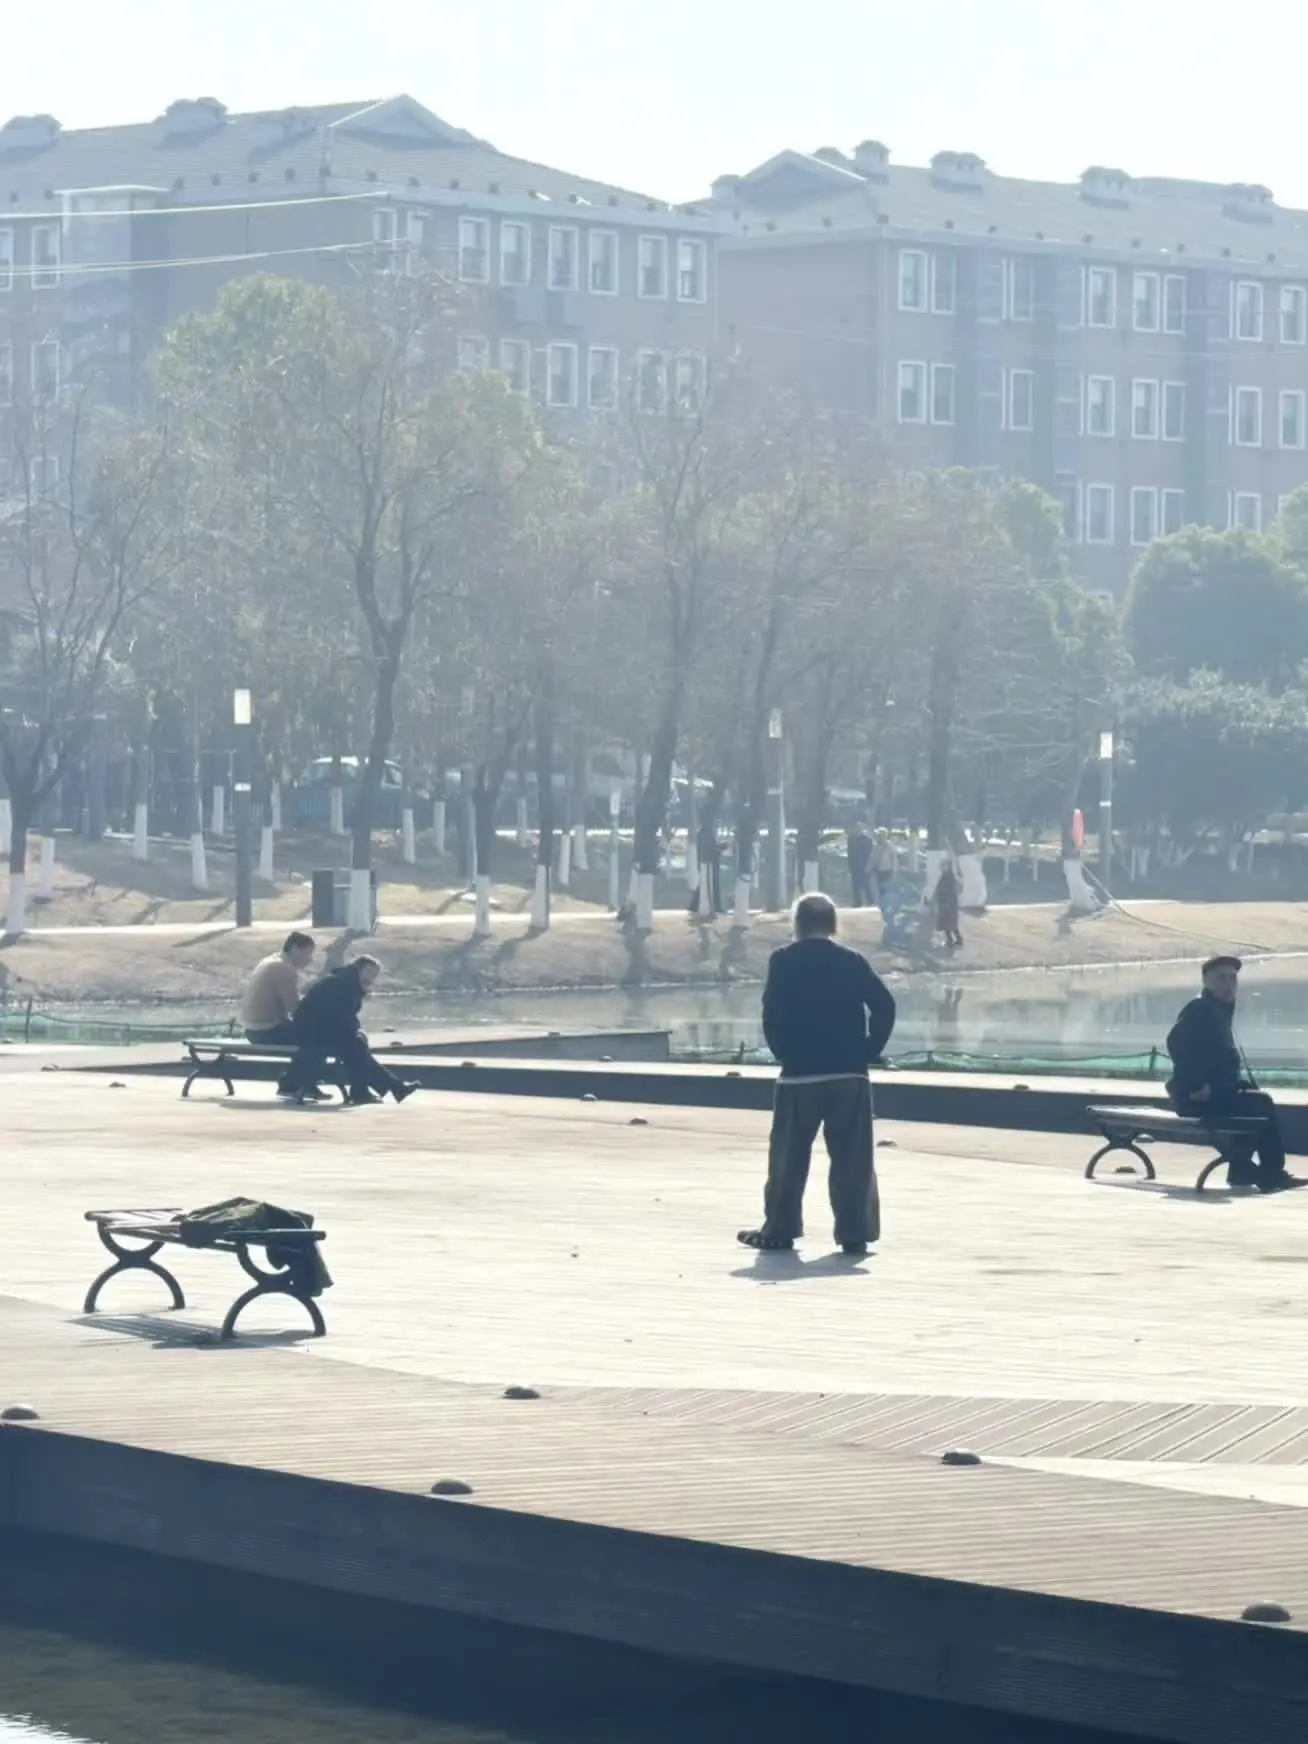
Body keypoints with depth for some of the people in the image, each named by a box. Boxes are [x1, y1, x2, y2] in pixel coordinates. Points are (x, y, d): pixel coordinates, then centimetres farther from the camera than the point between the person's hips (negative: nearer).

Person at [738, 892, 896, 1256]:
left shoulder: (784, 961, -1)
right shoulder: (852, 962, 4)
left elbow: (772, 1015, -5)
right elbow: (884, 1006, -4)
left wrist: (784, 1053, 7)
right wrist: (868, 1052, 3)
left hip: (799, 1075, -1)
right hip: (849, 1075, 1)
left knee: (788, 1157, 10)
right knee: (852, 1158, 4)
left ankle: (779, 1229, 13)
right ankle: (854, 1233, 2)